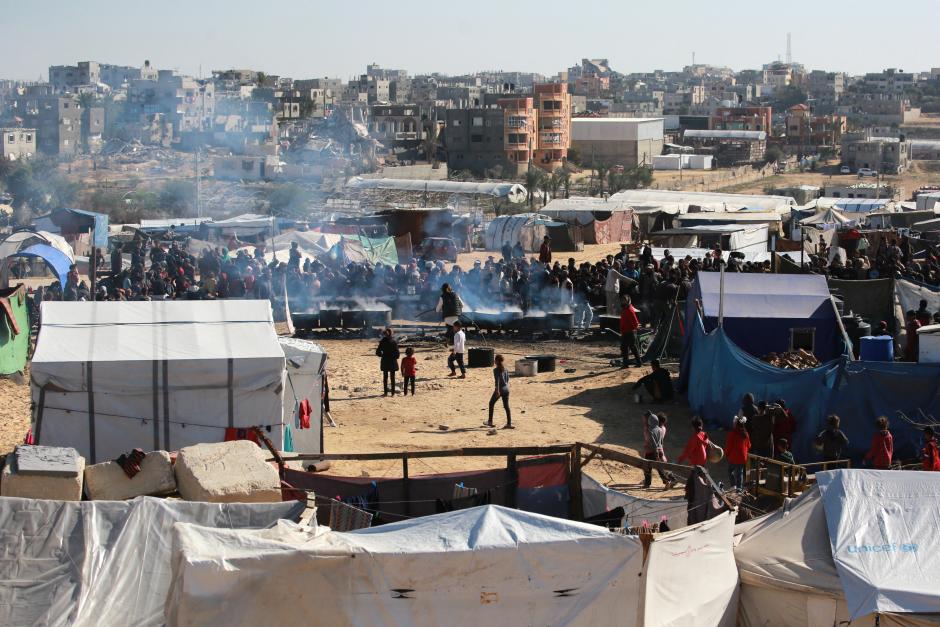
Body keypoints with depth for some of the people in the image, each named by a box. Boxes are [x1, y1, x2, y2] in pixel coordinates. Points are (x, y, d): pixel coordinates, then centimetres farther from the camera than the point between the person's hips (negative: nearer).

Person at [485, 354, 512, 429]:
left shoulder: (496, 370, -11)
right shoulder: (505, 369, 7)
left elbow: (497, 380, -19)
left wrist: (497, 390, -23)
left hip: (499, 389, -5)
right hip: (506, 389, 5)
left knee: (491, 403, 14)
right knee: (506, 406, 4)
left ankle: (490, 422, 17)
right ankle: (509, 423, -2)